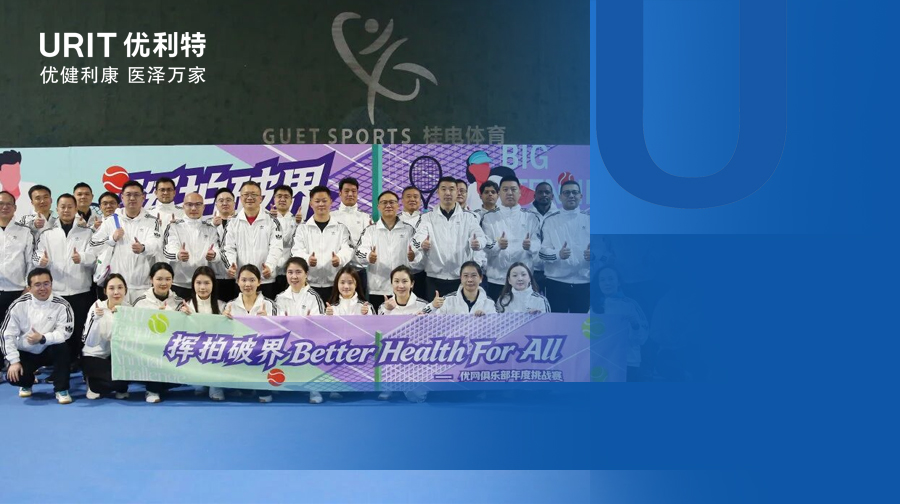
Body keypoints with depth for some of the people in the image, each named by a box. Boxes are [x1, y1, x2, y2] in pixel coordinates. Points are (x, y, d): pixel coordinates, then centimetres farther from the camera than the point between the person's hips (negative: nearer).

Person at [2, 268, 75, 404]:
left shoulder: (62, 305, -17)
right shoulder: (18, 305, -13)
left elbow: (64, 333, -20)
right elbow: (7, 334, -10)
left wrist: (42, 338, -37)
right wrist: (14, 361, -15)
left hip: (50, 350, -1)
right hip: (25, 352, 1)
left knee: (62, 347, -33)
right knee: (13, 376, -24)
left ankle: (61, 389, -15)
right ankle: (27, 383, 18)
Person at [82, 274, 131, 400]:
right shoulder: (96, 307, -14)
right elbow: (89, 342, -21)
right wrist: (96, 319, -34)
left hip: (119, 356, 4)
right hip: (94, 356, -4)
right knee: (116, 378, -28)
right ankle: (93, 384, 5)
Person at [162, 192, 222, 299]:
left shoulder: (210, 229, 12)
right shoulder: (174, 227, 5)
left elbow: (219, 255, -1)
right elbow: (168, 250, -11)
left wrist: (213, 255, -26)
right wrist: (178, 255, -35)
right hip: (178, 285, -2)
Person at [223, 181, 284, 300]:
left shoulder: (272, 222, 3)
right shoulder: (233, 223, 9)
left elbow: (276, 248, -6)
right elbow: (229, 248, 4)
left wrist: (269, 266, -25)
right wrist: (231, 265, -17)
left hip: (266, 280, -1)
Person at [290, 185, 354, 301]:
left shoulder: (341, 228, 10)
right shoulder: (302, 228, 10)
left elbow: (347, 249, -3)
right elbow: (297, 251, -1)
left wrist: (339, 258, -29)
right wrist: (307, 259, -26)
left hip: (334, 284, 0)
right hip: (310, 284, 0)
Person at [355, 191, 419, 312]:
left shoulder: (409, 229, 9)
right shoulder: (370, 230, 8)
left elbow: (419, 253, 3)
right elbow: (359, 252, -4)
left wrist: (413, 256, -22)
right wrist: (369, 256, -28)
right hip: (377, 289, 0)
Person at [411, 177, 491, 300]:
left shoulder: (469, 217, 6)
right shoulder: (427, 217, 5)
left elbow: (480, 236, -6)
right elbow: (418, 236, -9)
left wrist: (478, 242, -31)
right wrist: (422, 243, -34)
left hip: (461, 278, 0)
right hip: (435, 278, 0)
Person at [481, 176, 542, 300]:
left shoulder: (530, 217, 10)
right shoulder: (489, 218, 7)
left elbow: (537, 244, 1)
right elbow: (485, 246, -2)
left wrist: (530, 245, -23)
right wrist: (498, 245, -24)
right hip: (497, 279, -1)